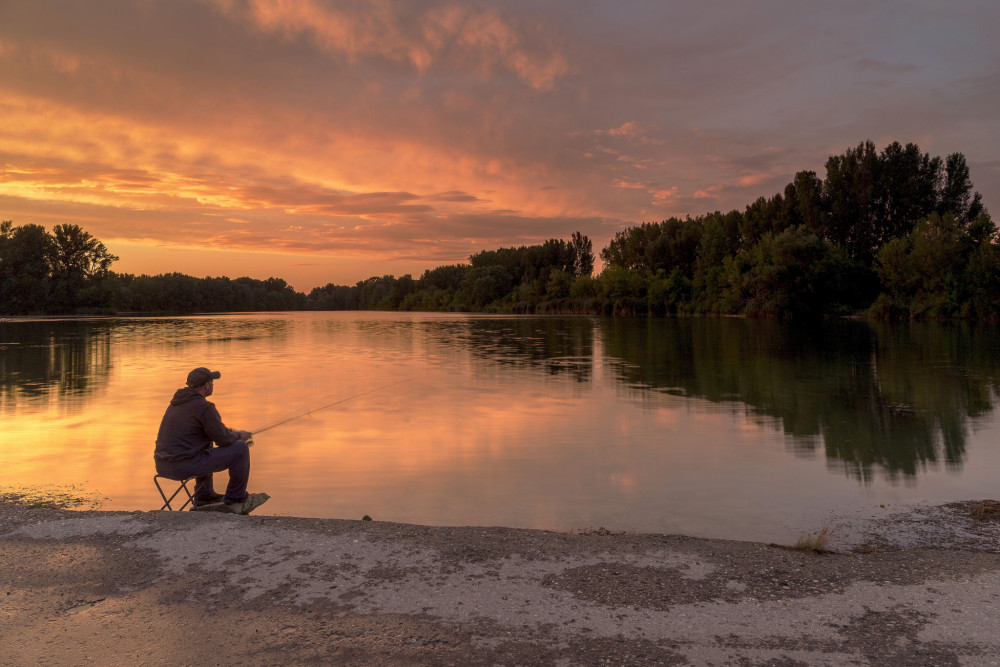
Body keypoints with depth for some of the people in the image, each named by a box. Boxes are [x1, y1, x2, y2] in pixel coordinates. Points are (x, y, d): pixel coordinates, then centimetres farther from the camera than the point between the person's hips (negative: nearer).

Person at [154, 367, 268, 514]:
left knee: (206, 445, 36)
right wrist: (238, 436, 10)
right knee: (241, 448, -3)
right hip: (185, 467, -10)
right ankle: (236, 499, 12)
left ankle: (205, 498, 34)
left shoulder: (176, 401, 14)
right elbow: (223, 440, -10)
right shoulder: (204, 407, -15)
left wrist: (228, 431, 22)